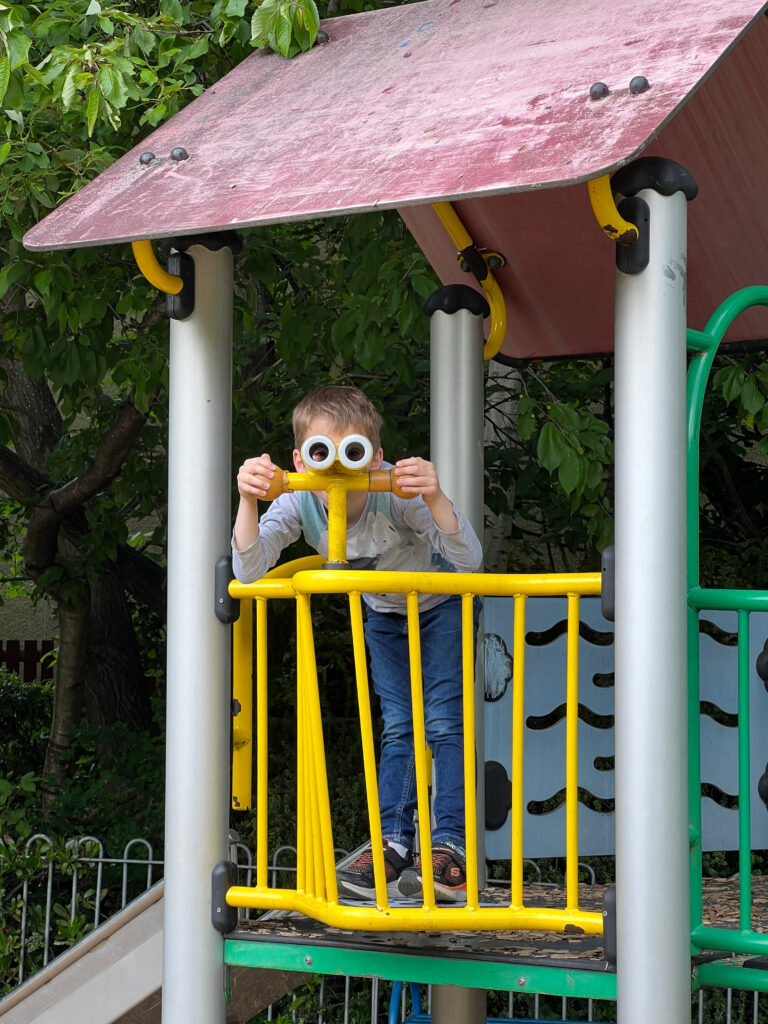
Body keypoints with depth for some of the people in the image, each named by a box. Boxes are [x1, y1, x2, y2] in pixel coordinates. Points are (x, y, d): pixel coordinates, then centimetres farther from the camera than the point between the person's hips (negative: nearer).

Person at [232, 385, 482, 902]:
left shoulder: (396, 497, -40)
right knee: (397, 725, 3)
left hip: (442, 602, -4)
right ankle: (394, 843, 11)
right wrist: (249, 501, -52)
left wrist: (434, 499, -63)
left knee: (444, 720, -11)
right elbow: (248, 571, -37)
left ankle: (450, 846, -6)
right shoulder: (299, 503, -29)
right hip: (384, 613, 4)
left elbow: (470, 561, -45)